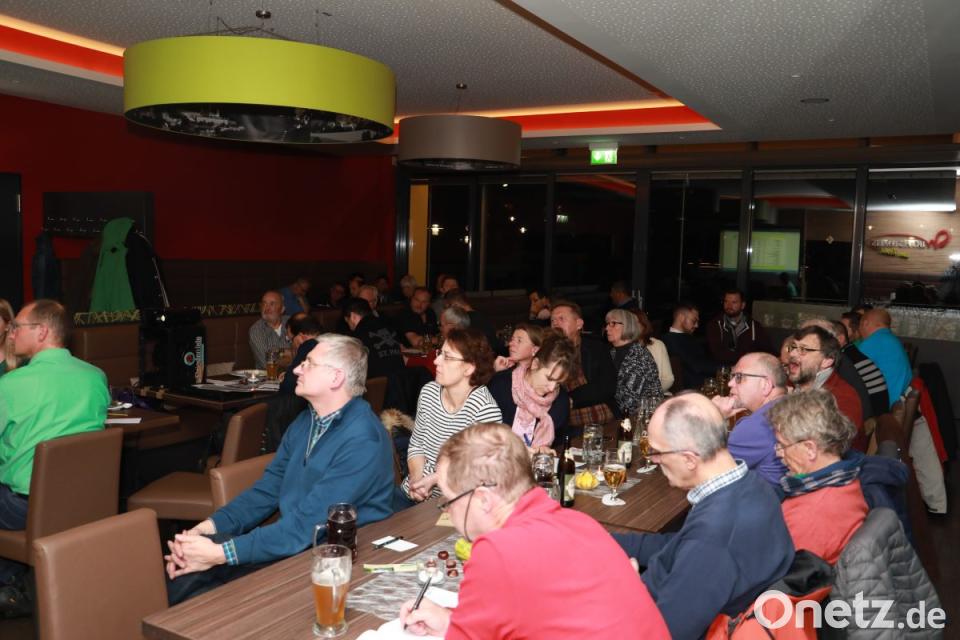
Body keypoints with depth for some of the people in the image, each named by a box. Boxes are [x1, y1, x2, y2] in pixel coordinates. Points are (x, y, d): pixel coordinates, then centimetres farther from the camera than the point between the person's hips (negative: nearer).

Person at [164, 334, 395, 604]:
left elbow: (307, 526, -25)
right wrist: (209, 527, -4)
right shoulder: (306, 421, 8)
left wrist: (221, 553, -23)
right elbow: (267, 490, 11)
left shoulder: (362, 440, -22)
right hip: (292, 540, 8)